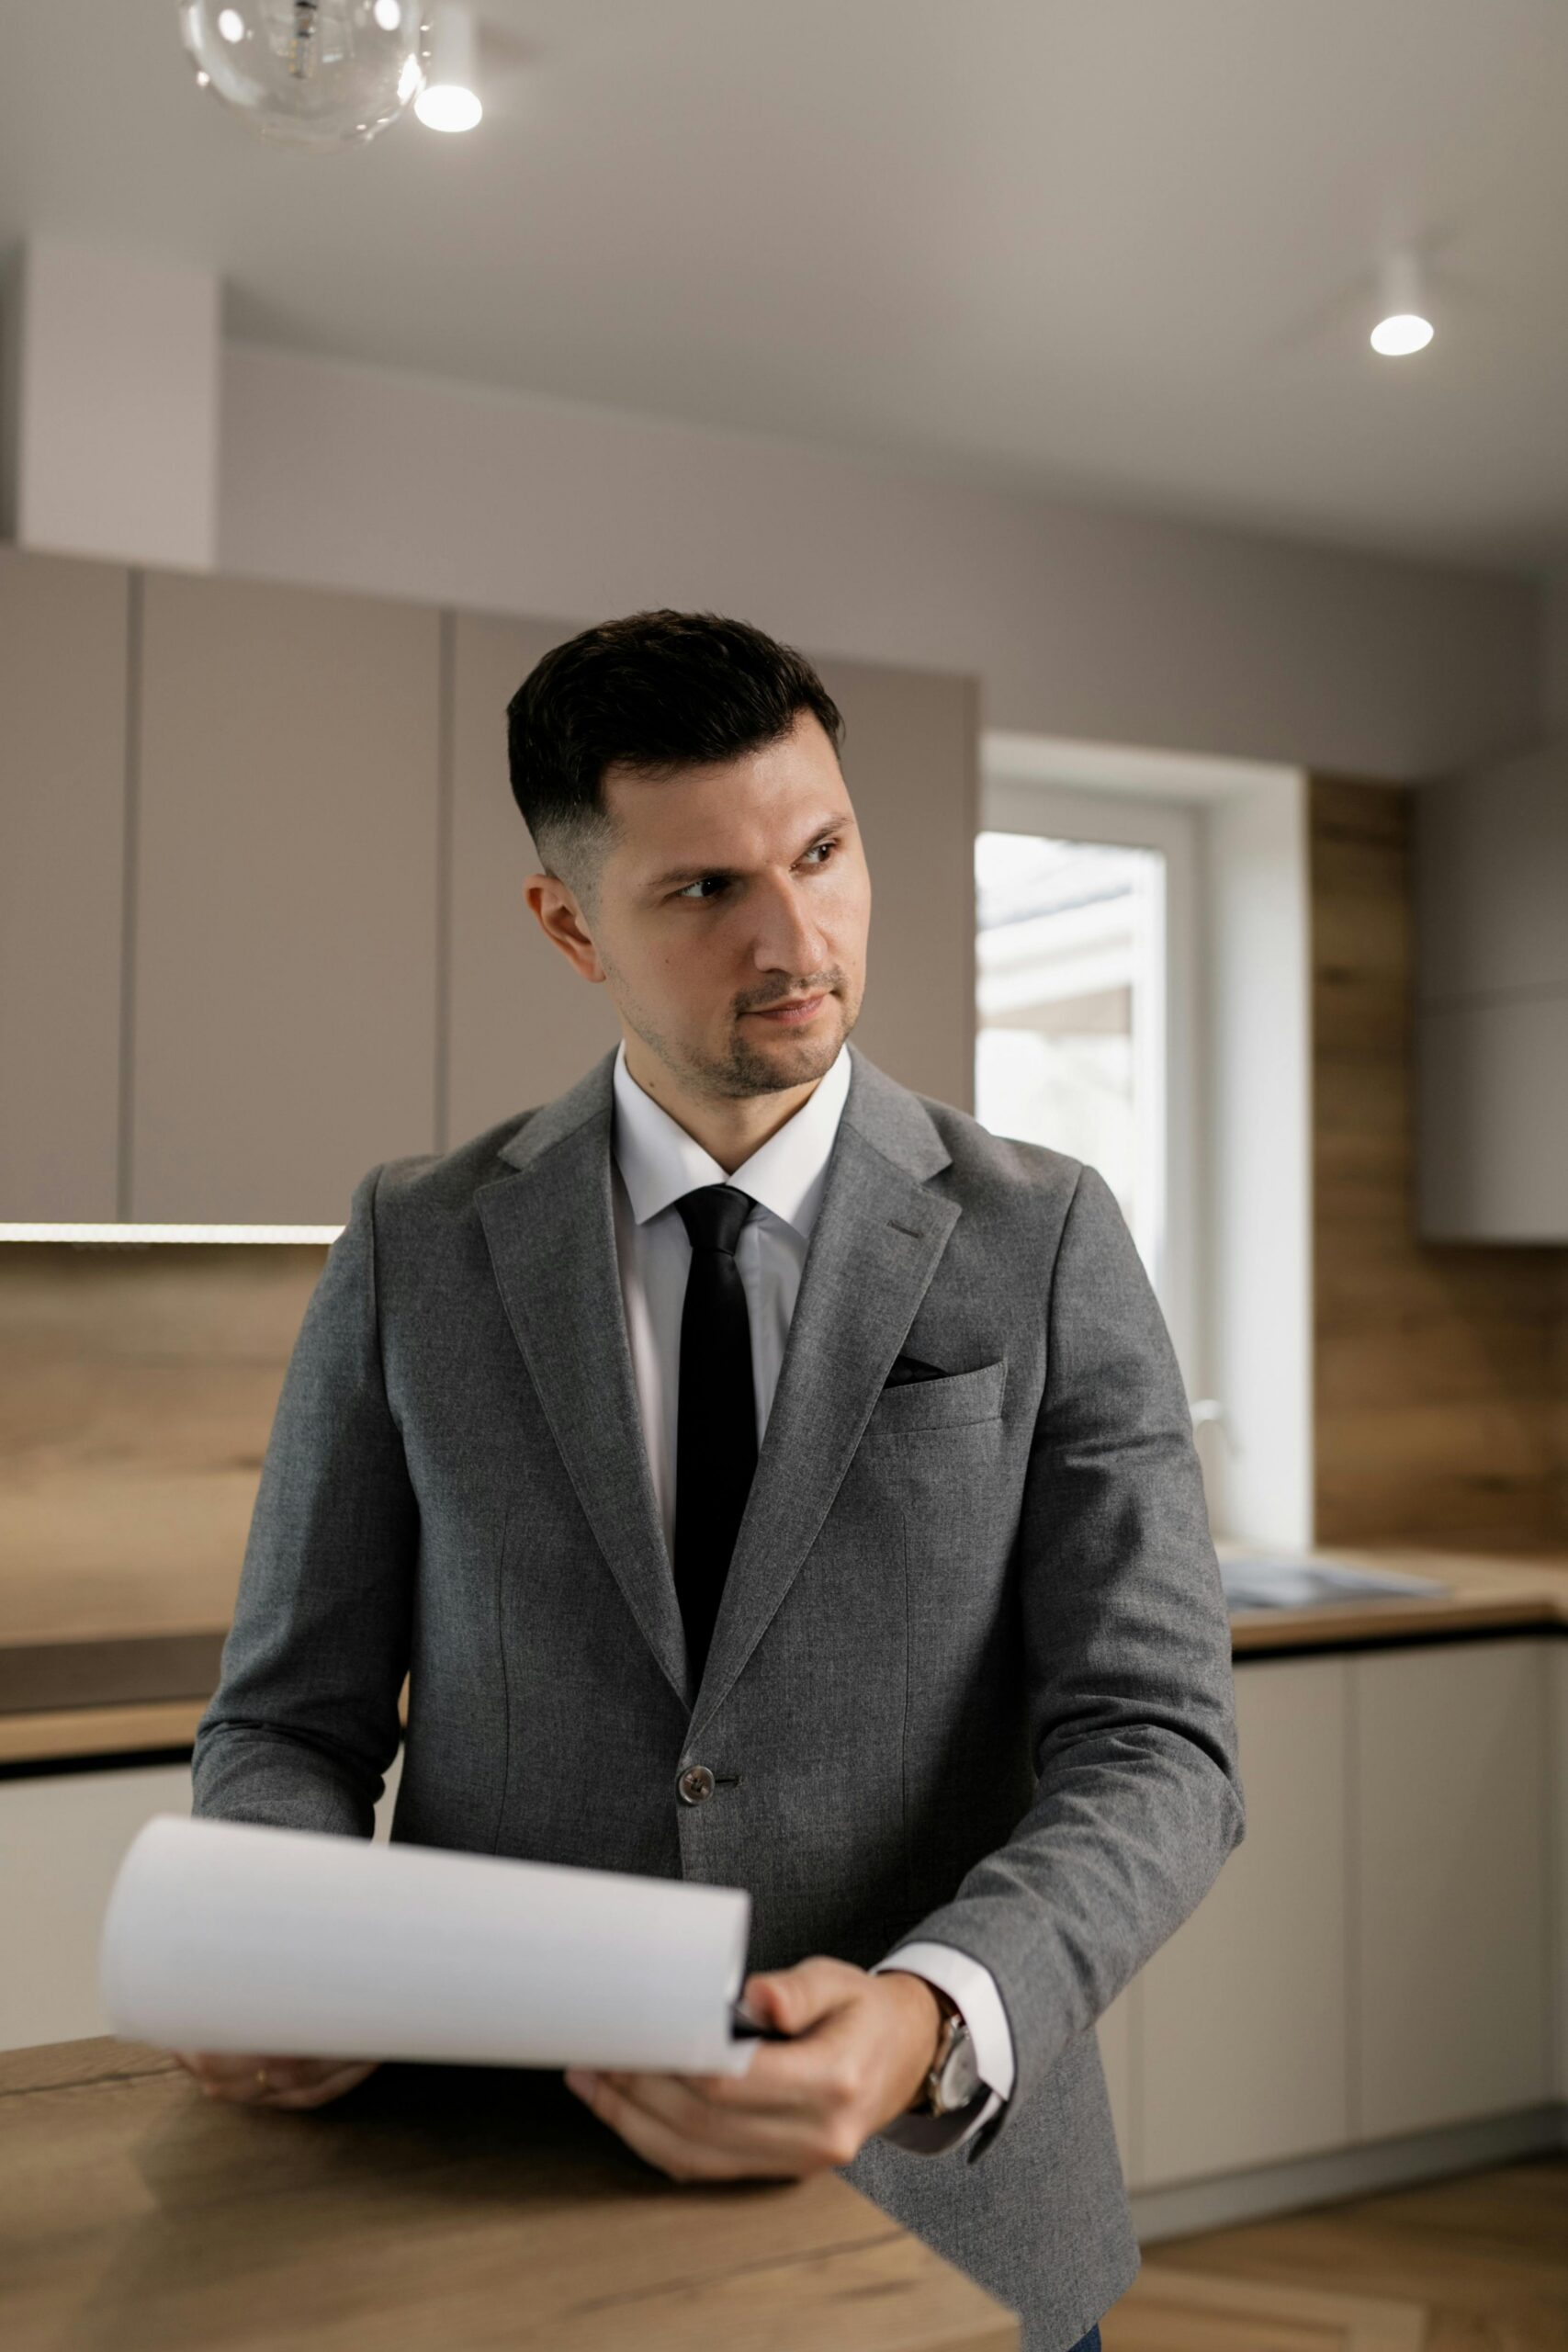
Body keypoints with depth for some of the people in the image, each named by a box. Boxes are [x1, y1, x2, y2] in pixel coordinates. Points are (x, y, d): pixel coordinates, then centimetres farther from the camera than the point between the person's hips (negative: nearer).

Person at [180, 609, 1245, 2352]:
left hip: (943, 2203, 0)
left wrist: (933, 2028, -28)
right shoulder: (413, 1251, -3)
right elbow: (293, 1717, 1)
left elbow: (1155, 1750, -11)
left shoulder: (1046, 1245, -7)